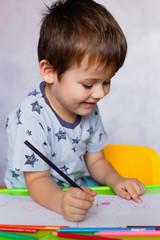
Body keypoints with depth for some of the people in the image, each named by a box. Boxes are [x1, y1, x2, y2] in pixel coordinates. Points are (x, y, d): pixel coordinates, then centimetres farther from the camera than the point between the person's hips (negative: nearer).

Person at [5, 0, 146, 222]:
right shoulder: (30, 118, -25)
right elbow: (37, 180, -24)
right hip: (35, 201, -7)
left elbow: (95, 160, 7)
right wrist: (62, 201, -44)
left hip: (78, 191, 7)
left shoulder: (89, 109, -2)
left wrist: (115, 179, -12)